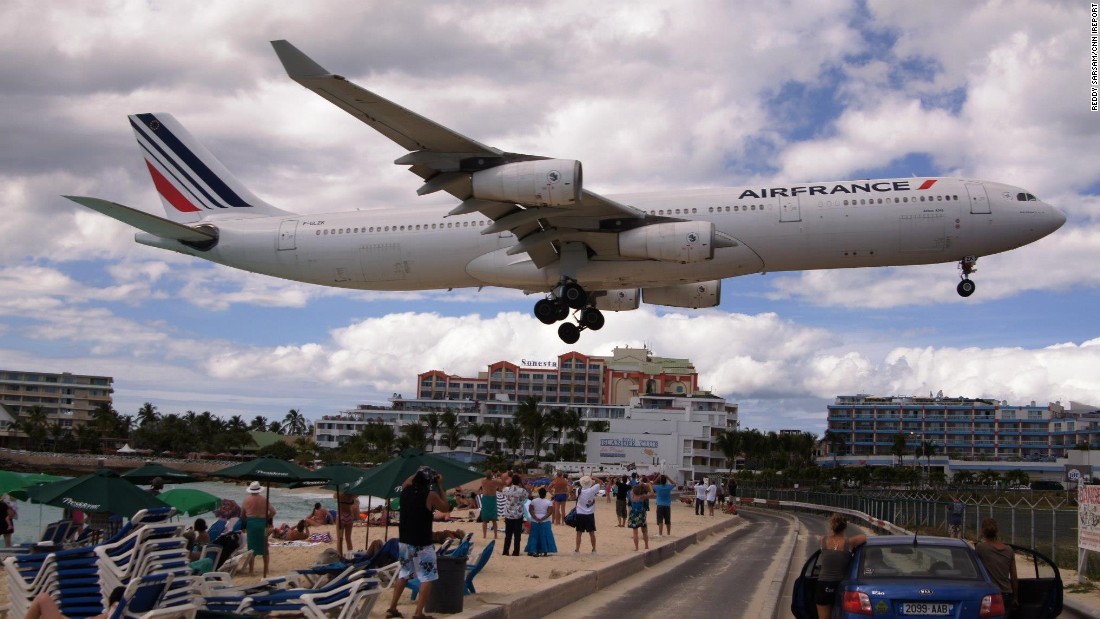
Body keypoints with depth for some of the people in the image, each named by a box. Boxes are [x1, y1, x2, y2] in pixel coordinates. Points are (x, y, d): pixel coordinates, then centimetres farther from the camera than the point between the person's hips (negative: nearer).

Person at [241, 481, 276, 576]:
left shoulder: (246, 500, 0)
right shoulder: (264, 500, -3)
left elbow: (242, 515, 6)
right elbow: (273, 511, -9)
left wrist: (244, 525, 20)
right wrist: (267, 518, 6)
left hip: (250, 523, 0)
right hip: (262, 523, 0)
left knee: (251, 548, 6)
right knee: (264, 548, 12)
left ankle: (251, 570, 4)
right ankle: (266, 570, 18)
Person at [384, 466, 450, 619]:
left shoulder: (405, 490, 2)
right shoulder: (430, 495, -14)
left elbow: (408, 481, 27)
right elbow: (445, 508, 3)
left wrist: (419, 473, 26)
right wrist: (440, 486, 7)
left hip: (404, 541, 7)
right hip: (422, 544, -7)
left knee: (403, 574, 22)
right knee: (427, 578, 0)